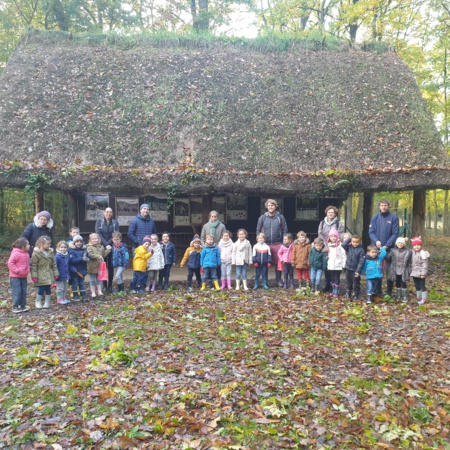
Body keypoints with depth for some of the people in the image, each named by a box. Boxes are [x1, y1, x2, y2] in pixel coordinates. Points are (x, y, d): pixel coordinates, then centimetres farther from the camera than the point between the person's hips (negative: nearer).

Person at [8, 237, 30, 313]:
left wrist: (27, 270, 7)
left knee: (23, 292, 9)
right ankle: (15, 307, 3)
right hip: (15, 277, -8)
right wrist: (17, 270, -21)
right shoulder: (16, 253, -16)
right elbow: (10, 263, -19)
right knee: (17, 292, -6)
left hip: (24, 277, 8)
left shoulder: (26, 254, 10)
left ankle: (23, 306, 17)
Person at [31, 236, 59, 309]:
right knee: (41, 289, -3)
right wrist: (34, 276, -13)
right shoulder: (36, 253, -11)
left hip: (49, 275, 5)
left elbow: (54, 264, 9)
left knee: (48, 289, 9)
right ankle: (38, 302, 19)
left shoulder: (50, 252, 5)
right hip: (41, 276, -5)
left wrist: (56, 274, 6)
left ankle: (47, 303, 20)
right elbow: (34, 266, -10)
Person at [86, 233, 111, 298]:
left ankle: (99, 291, 24)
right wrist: (98, 256, -25)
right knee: (92, 280, 5)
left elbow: (104, 254, 11)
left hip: (99, 266, 5)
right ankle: (93, 292, 14)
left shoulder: (101, 247, 9)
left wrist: (107, 250, -1)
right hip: (92, 266, -5)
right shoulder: (89, 247, -9)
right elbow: (90, 255, -22)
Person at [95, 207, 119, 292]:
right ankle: (104, 286, 6)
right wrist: (105, 244, -17)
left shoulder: (115, 222, 6)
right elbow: (98, 234, -7)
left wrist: (109, 243, -15)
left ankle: (110, 285, 8)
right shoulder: (99, 222, 4)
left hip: (112, 247, 1)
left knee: (111, 267, 2)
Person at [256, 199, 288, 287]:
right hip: (265, 244, 0)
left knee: (278, 262, 5)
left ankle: (278, 281, 18)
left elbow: (285, 230, 5)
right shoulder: (262, 218, 3)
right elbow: (258, 230, 7)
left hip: (277, 244, 0)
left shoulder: (280, 217, 2)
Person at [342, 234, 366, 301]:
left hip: (356, 270, -4)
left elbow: (361, 261, -16)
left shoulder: (361, 250, -14)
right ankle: (348, 295, 28)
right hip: (348, 268, 4)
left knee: (356, 284, 8)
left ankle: (356, 296, 21)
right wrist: (349, 239, -8)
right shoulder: (349, 247, 1)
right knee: (349, 283, 16)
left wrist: (358, 271, -19)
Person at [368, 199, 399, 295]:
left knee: (389, 270, 1)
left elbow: (395, 234, -8)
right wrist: (376, 241, -17)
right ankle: (378, 290, 24)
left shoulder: (394, 218, -4)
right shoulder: (375, 218, 5)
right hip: (377, 248, 3)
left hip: (389, 248, -3)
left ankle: (389, 292, 10)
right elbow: (371, 232, 1)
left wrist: (387, 245, -18)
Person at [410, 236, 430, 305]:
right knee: (417, 286, 14)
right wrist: (410, 271, 12)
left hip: (421, 274, -6)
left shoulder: (423, 253, -13)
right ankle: (419, 298, 25)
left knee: (422, 286, 2)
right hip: (414, 273, 6)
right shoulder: (412, 253, 6)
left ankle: (424, 298, 11)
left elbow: (425, 265, -15)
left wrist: (423, 273, -18)